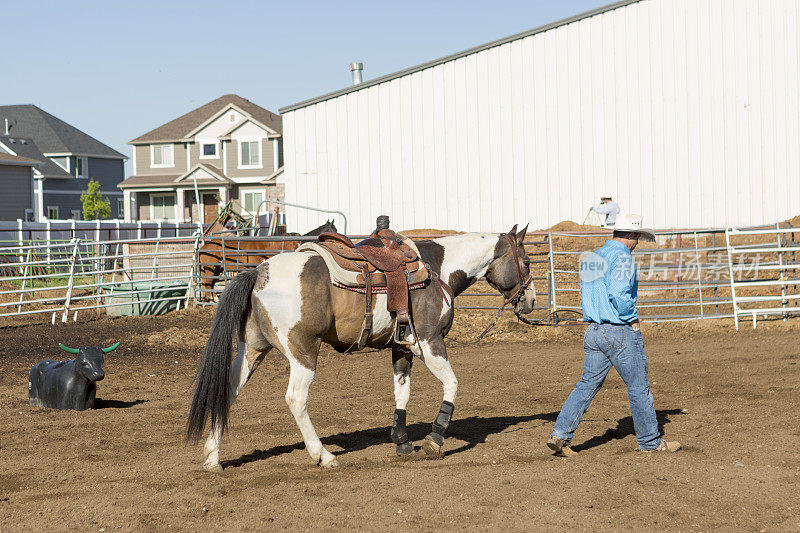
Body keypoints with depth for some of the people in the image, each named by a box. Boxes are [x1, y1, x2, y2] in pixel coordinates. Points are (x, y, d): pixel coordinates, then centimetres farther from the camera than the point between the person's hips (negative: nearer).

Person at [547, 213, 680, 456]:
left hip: (593, 331, 8)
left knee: (587, 384, 9)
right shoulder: (622, 257, -13)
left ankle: (560, 435, 0)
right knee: (639, 387, 5)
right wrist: (632, 319, -11)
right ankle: (650, 441, 14)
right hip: (621, 332, -8)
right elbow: (618, 294, -25)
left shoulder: (592, 258, 13)